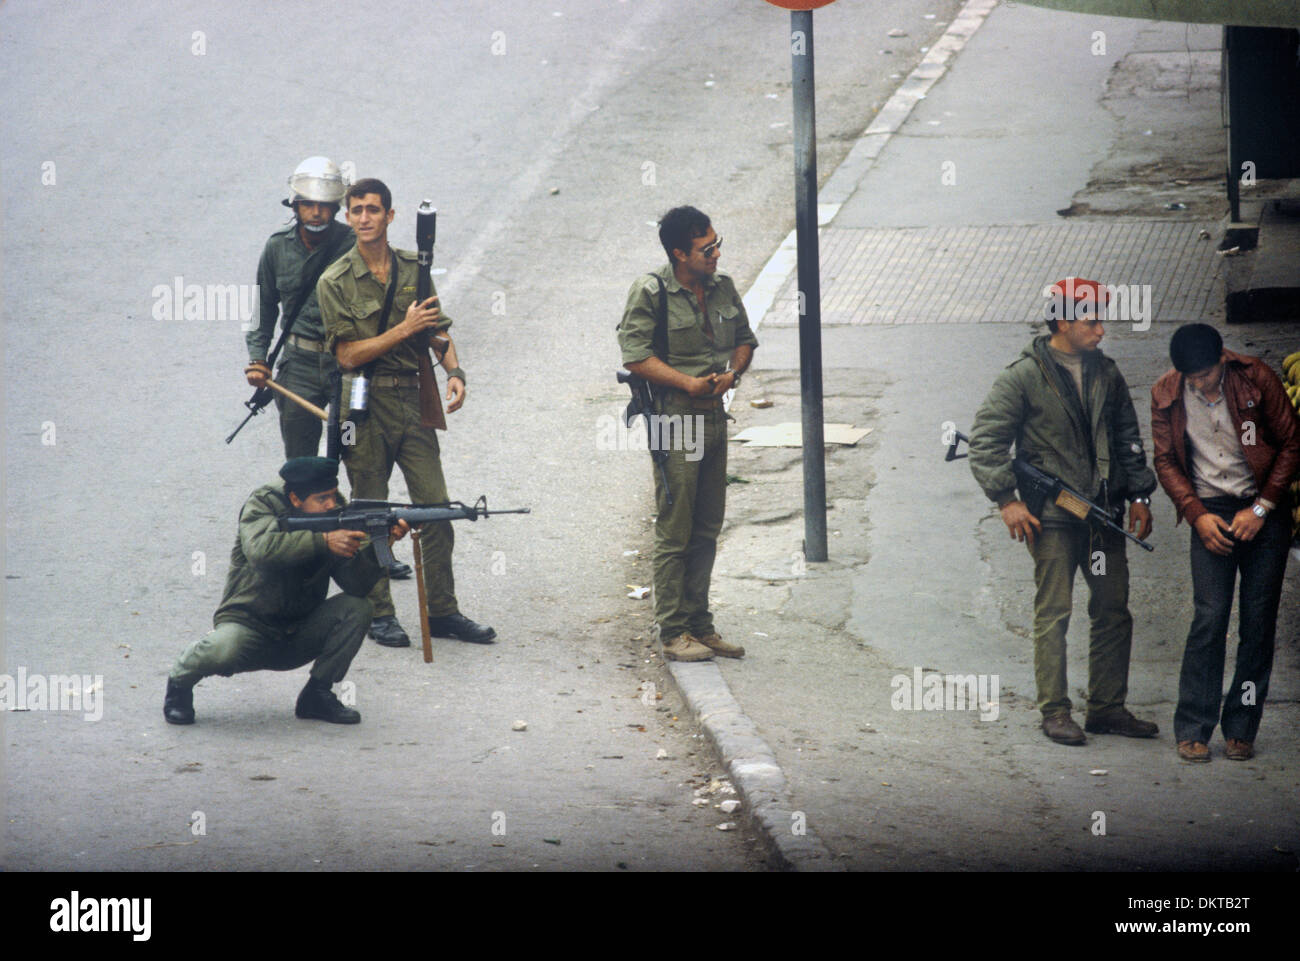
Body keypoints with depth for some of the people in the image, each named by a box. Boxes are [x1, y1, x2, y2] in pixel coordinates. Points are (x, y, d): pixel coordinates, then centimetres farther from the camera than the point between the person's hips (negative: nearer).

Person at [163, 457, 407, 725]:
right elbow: (260, 549, -36)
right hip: (249, 623, -4)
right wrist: (324, 541, -40)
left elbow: (358, 586, -13)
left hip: (298, 636, 4)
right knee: (225, 648, -37)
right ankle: (180, 681, -1)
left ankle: (316, 695, -4)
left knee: (357, 608, -19)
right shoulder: (264, 504, -12)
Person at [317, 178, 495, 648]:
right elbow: (349, 354, -10)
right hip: (366, 408, -3)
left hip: (413, 400, 3)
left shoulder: (413, 268, 8)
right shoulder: (335, 282, -5)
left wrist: (453, 371, -2)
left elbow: (438, 329, 15)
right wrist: (404, 329, -15)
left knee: (435, 507, 1)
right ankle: (378, 614, 14)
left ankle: (442, 611, 10)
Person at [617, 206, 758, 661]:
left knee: (707, 529, 12)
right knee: (674, 533, -3)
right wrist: (689, 383, -17)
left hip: (715, 416, 7)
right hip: (674, 420, -7)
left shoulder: (723, 288, 9)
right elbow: (635, 355, -14)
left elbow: (744, 339, 19)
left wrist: (732, 372, -1)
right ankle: (673, 633, 3)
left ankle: (700, 625, 20)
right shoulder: (650, 293, -11)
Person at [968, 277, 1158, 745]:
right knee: (1053, 613, -4)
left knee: (1114, 611, 7)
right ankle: (1055, 712, 2)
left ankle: (1107, 708, 15)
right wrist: (1007, 499, -11)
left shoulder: (1105, 373, 11)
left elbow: (1127, 438, 20)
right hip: (1051, 517, -6)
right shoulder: (1024, 377, -6)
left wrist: (1139, 494, 13)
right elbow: (986, 440, -5)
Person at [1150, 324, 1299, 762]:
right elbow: (1166, 461, 6)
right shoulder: (1166, 394, -4)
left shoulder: (1256, 378, -9)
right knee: (1210, 616, -10)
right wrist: (1197, 515, -6)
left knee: (1259, 619, -2)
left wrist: (1260, 508, -7)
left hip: (1264, 510, 0)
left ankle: (1240, 730, 5)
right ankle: (1192, 729, -4)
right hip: (1211, 511, 0)